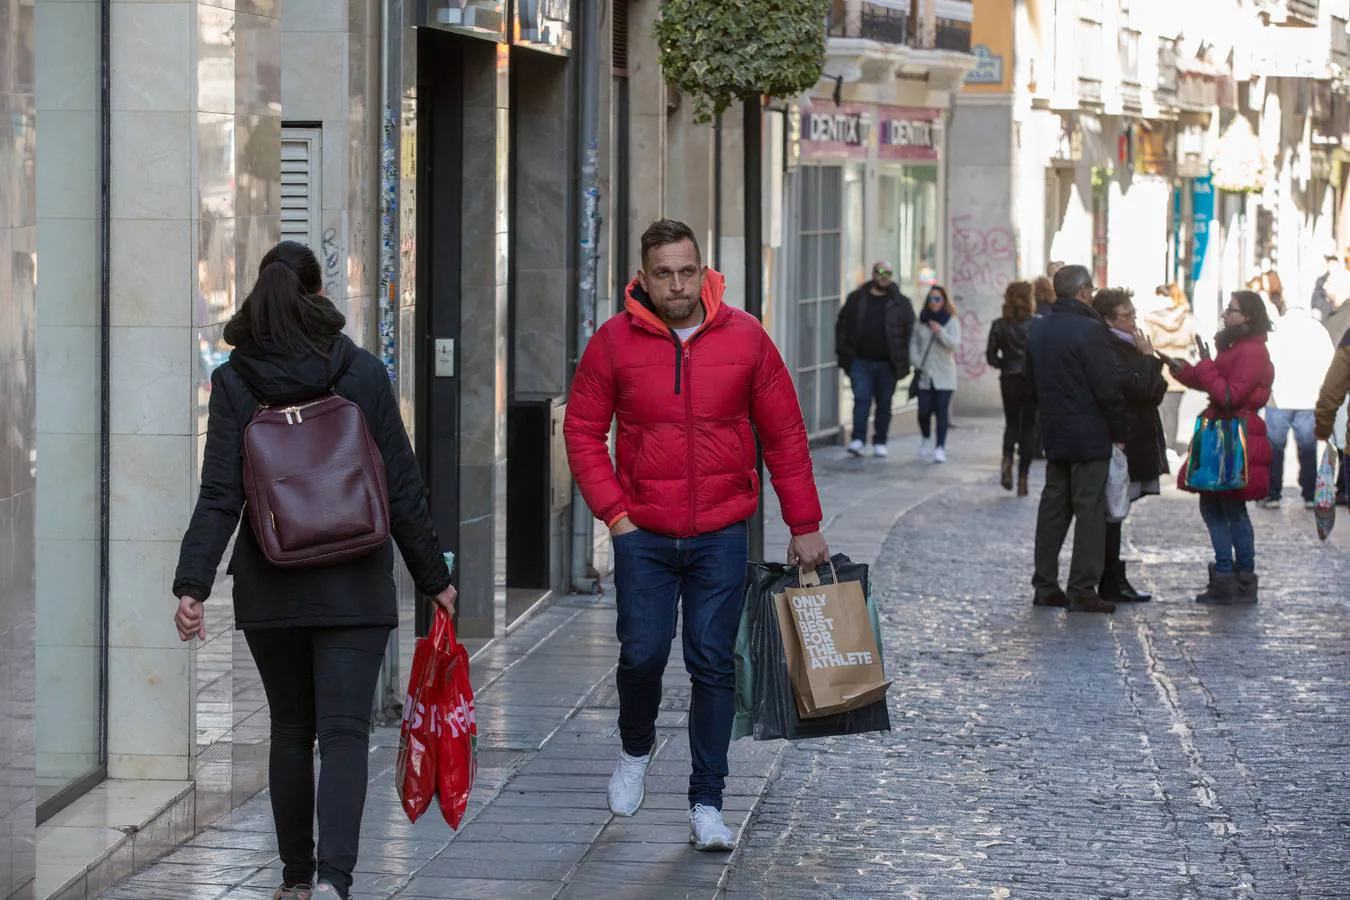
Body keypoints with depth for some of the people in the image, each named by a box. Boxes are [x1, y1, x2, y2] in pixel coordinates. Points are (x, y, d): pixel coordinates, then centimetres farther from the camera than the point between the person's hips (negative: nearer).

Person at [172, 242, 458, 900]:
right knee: (345, 731, -4)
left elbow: (219, 496, -10)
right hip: (354, 588, -1)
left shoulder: (234, 382, -3)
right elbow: (402, 488, -1)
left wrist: (193, 585, -11)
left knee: (290, 732, 16)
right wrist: (434, 578, 8)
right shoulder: (363, 374, -3)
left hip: (270, 590, 1)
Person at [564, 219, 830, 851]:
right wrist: (614, 513, -5)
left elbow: (784, 435, 5)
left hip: (721, 536, 0)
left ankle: (707, 805, 7)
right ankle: (636, 750, 30)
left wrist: (804, 525, 5)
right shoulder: (614, 342, -4)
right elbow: (582, 431, 3)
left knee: (713, 665, 0)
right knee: (642, 655, -2)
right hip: (644, 536, 0)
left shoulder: (745, 338, -2)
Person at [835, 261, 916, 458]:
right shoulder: (856, 299, 6)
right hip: (861, 361, 0)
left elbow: (911, 329, 4)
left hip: (887, 364, 0)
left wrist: (905, 359, -5)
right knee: (861, 399, -10)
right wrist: (843, 352, 0)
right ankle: (858, 440, -12)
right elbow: (842, 325, 9)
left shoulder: (901, 303, 4)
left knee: (884, 404, 6)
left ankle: (880, 443, 14)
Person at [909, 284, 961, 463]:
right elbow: (914, 343, 13)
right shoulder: (922, 321, 9)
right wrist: (917, 361, 0)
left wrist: (940, 332, -22)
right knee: (924, 411, 2)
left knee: (942, 412, -8)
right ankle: (926, 439, 29)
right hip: (924, 375, 2)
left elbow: (955, 344, -9)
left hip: (944, 376, -2)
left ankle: (940, 448, -6)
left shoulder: (952, 321, 1)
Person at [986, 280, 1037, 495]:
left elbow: (991, 356, -2)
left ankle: (1007, 460, -8)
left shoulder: (999, 325, -4)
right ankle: (1023, 477, 6)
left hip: (1009, 381, 2)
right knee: (1028, 427, 9)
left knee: (1012, 423, 20)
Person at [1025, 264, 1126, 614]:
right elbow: (1108, 388, -17)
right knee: (1090, 509, -3)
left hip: (1053, 431, 7)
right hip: (1089, 434, -7)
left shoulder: (1039, 330, 8)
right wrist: (1118, 432, -7)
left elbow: (1032, 380, 14)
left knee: (1054, 505, 13)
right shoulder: (1089, 329, -16)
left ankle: (1045, 585, 15)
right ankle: (1082, 590, -4)